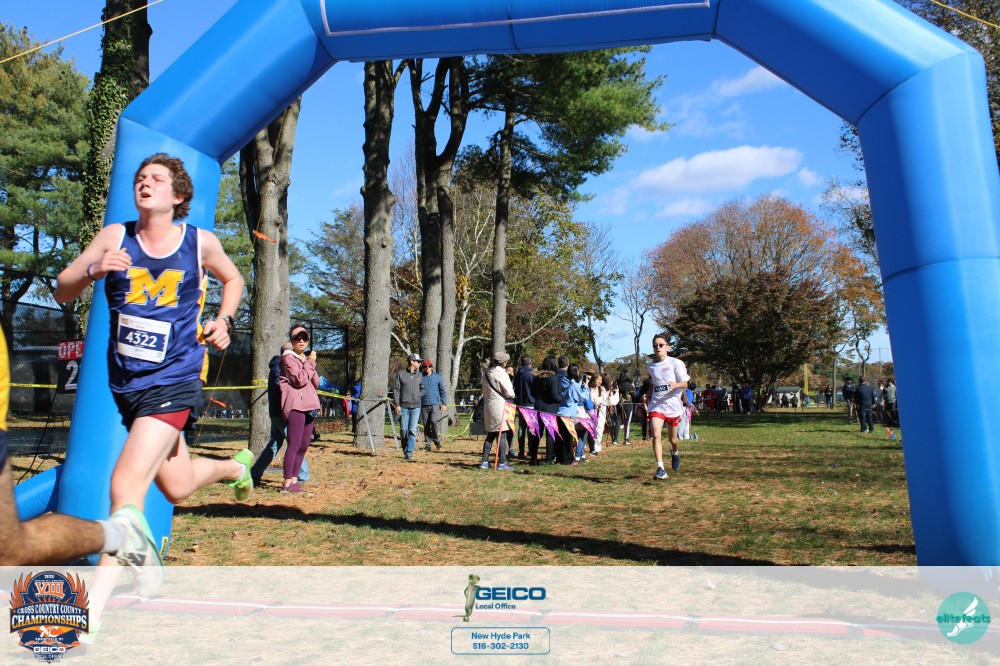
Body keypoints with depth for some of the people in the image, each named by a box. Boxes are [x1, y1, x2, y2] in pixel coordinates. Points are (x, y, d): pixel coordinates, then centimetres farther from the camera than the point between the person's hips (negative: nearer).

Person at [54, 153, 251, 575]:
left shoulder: (201, 242, -2)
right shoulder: (114, 238, 1)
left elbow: (233, 279, 17)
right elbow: (61, 293, 4)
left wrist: (223, 321, 0)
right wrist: (91, 271, -17)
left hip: (174, 380, -4)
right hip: (126, 383, 4)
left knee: (127, 484, -19)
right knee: (178, 487, 17)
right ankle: (235, 467, 48)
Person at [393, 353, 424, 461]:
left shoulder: (419, 375, 11)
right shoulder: (400, 373, 0)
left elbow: (422, 389, 21)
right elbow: (395, 389, -1)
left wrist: (418, 396, 1)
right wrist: (397, 405, -8)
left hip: (416, 406, 2)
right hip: (403, 406, -2)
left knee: (413, 430, -8)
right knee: (404, 430, 4)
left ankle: (409, 453, -8)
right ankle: (405, 451, 20)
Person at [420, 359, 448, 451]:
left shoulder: (438, 377, 6)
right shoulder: (421, 378, 8)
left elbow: (443, 391, 9)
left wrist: (444, 403, 1)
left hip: (435, 404, -2)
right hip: (424, 405, 2)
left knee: (434, 421, -19)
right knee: (426, 425, 3)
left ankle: (437, 440, 2)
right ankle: (428, 444, 12)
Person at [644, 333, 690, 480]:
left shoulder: (676, 363, -5)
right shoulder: (651, 365, 7)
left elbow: (685, 384, -6)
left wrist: (676, 385, -26)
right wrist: (649, 393, 8)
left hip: (672, 404, -2)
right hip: (656, 405, 2)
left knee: (672, 438, 12)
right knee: (656, 435, -18)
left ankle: (674, 452, 48)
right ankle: (660, 469, -17)